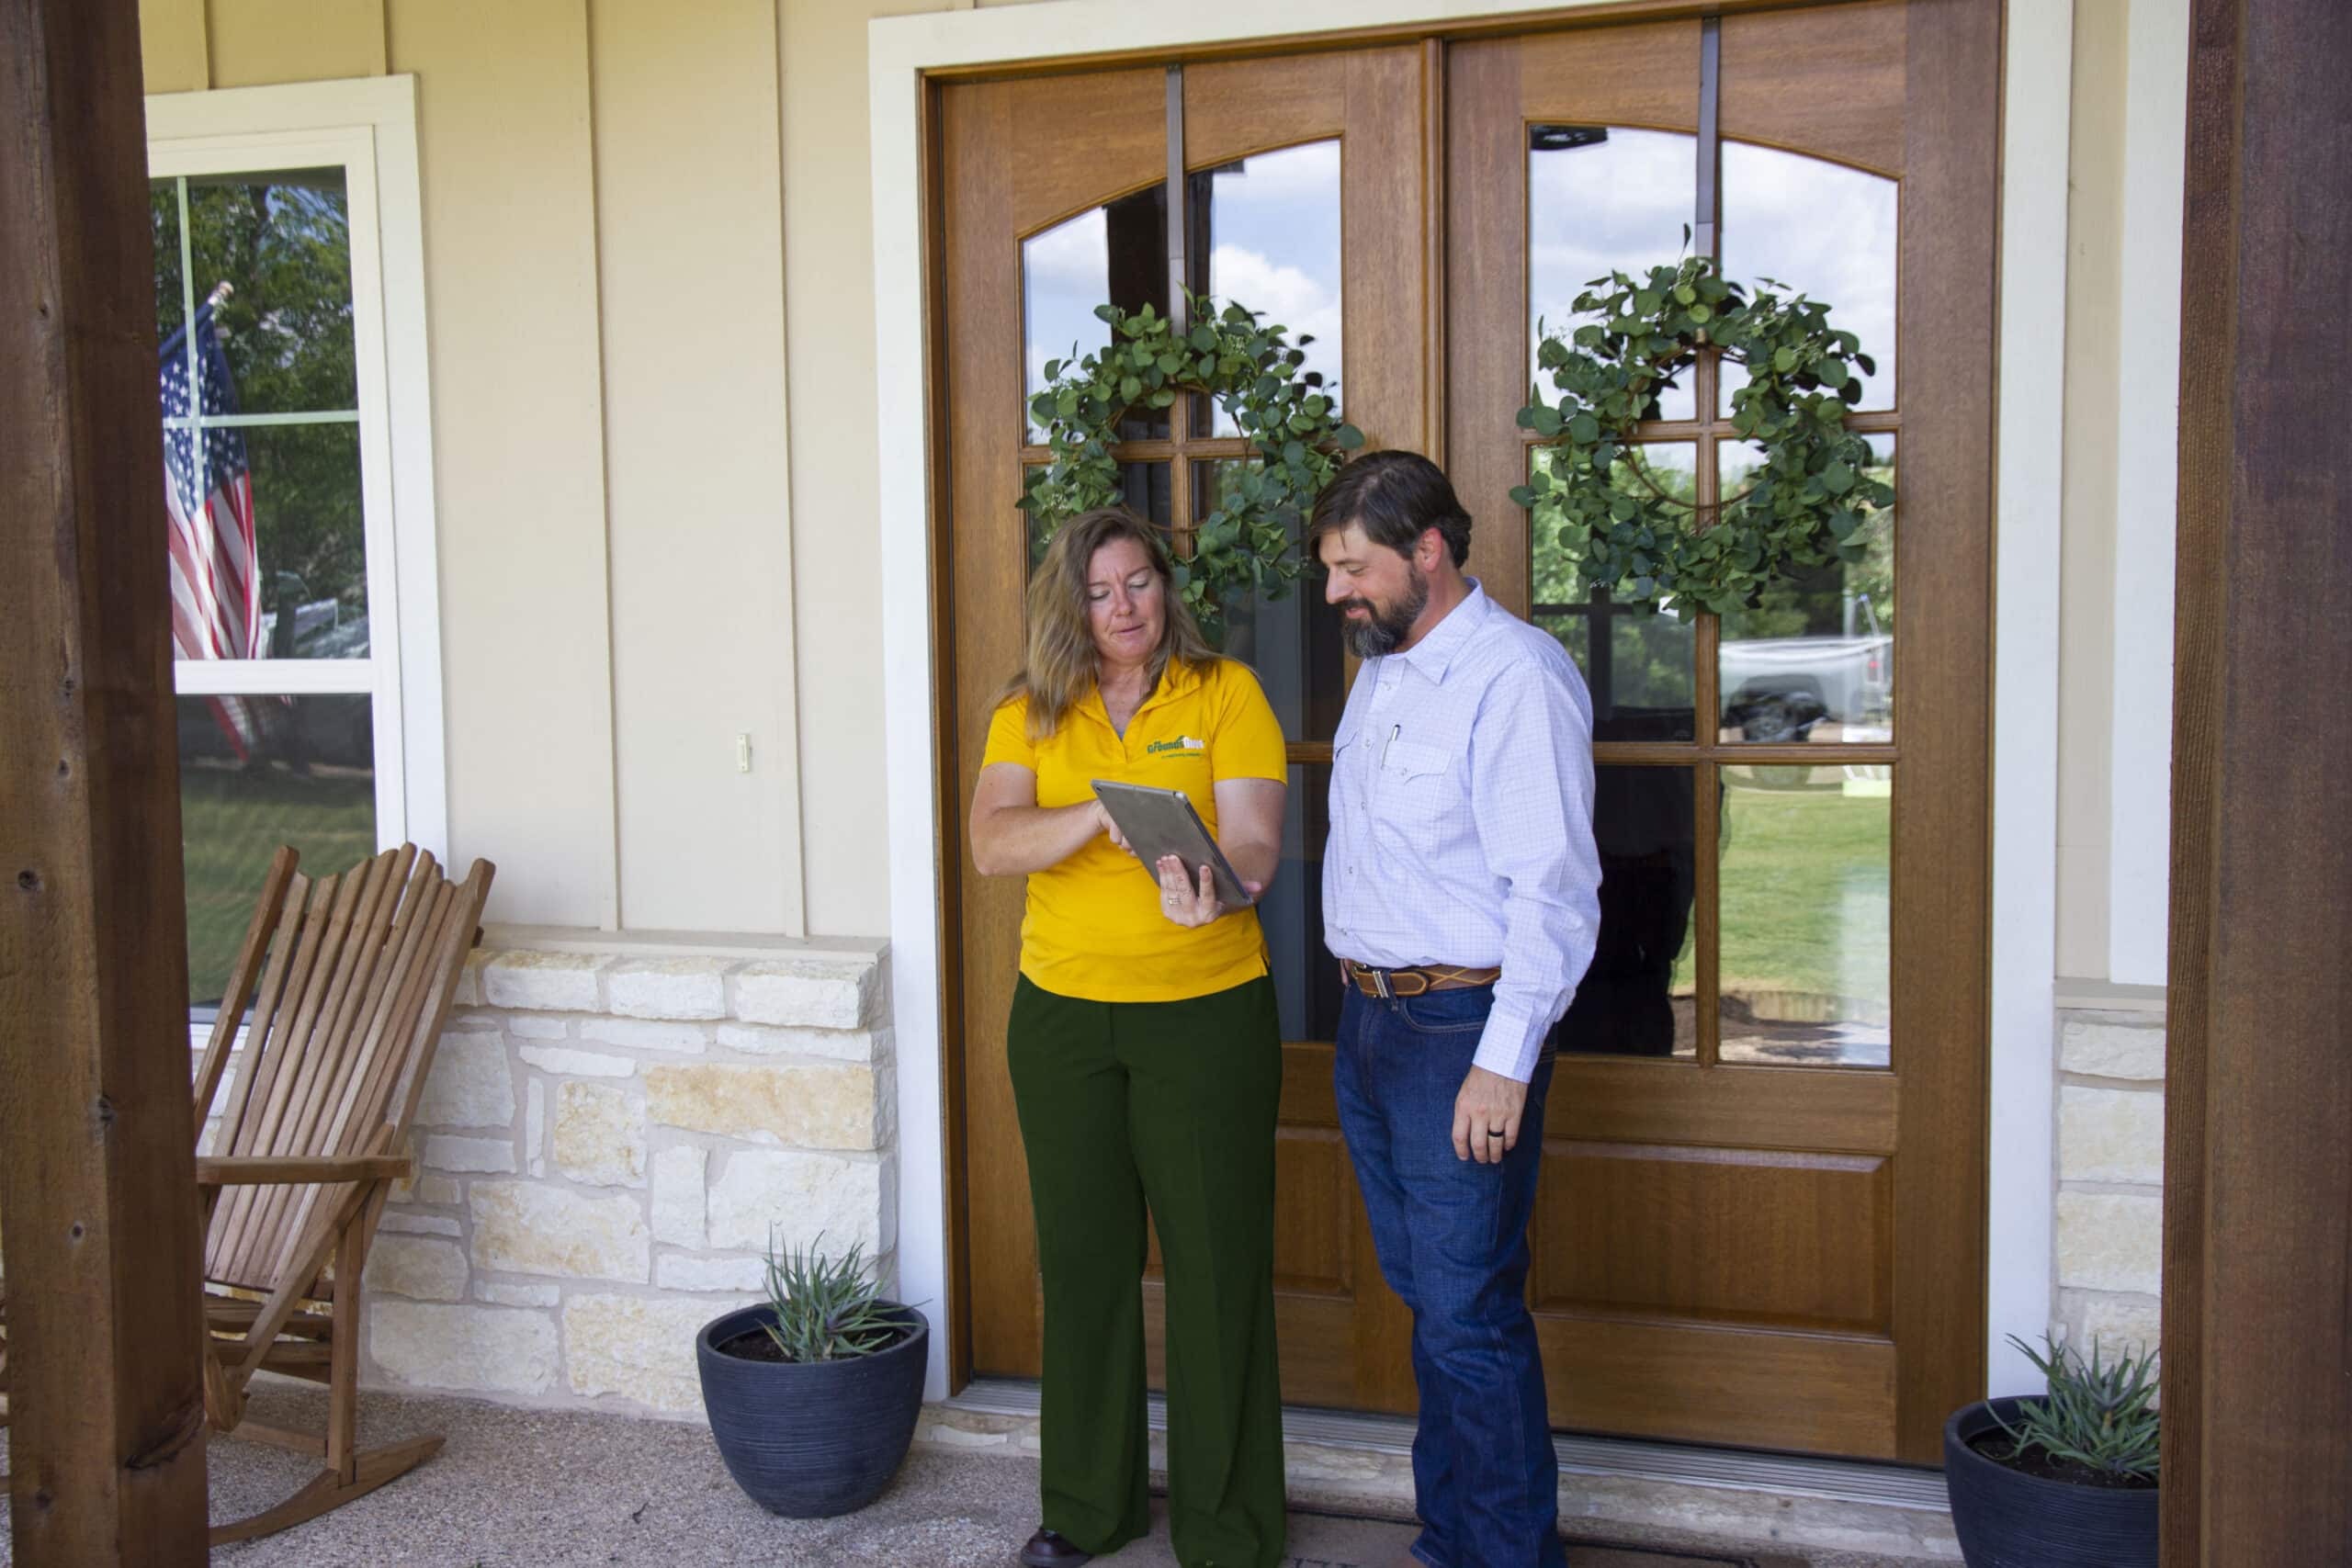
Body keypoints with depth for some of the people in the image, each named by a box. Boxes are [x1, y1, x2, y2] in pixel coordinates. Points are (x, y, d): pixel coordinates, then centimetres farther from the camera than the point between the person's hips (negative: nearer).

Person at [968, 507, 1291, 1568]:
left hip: (1207, 1011, -3)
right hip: (1062, 1012, 3)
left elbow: (1253, 844, -13)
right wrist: (1105, 814, -27)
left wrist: (1204, 884, -35)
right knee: (1082, 1255, 13)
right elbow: (991, 844, -10)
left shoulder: (1224, 692, -2)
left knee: (1215, 1261, 2)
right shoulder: (1031, 712, 4)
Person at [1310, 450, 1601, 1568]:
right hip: (1368, 1022, 8)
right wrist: (1360, 1012, 15)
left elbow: (1553, 888, -19)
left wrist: (1505, 1061, -22)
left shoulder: (1516, 676, -14)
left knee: (1470, 1318, -3)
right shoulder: (1380, 672, 15)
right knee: (1428, 1303, 15)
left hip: (1462, 1026, -8)